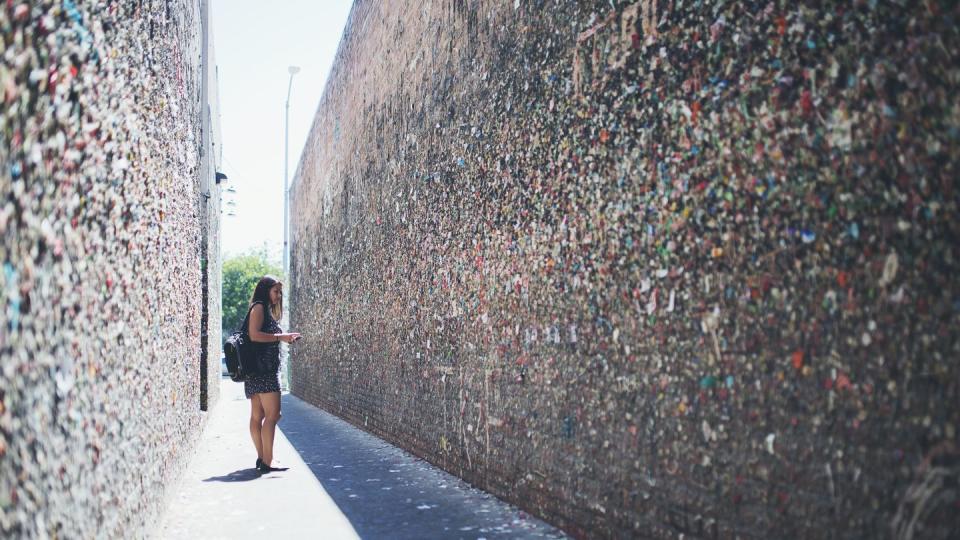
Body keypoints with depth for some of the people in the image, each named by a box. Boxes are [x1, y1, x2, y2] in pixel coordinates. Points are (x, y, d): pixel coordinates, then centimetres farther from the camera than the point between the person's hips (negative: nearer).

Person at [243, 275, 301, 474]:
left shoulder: (267, 310, 23)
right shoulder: (259, 307, -5)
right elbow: (254, 335, -17)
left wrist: (285, 337, 14)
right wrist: (280, 336, -15)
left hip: (265, 368, 10)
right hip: (262, 368, -10)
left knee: (258, 416, 8)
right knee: (272, 414, -14)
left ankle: (262, 458, 10)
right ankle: (268, 461, -16)